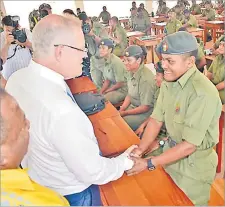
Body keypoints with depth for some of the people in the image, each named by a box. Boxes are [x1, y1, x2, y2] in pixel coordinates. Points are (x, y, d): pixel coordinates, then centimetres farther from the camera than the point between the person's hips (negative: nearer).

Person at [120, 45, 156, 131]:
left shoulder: (145, 78, -25)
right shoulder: (131, 72, -1)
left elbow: (145, 107, -20)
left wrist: (125, 113, -13)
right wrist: (121, 109, -3)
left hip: (145, 113, -8)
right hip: (133, 106, 8)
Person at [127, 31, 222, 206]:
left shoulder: (203, 93, -31)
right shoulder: (169, 81, -4)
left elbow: (189, 145, -28)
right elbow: (156, 119, -3)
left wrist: (148, 164, -26)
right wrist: (140, 150, -15)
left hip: (194, 163, -7)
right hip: (171, 150, 7)